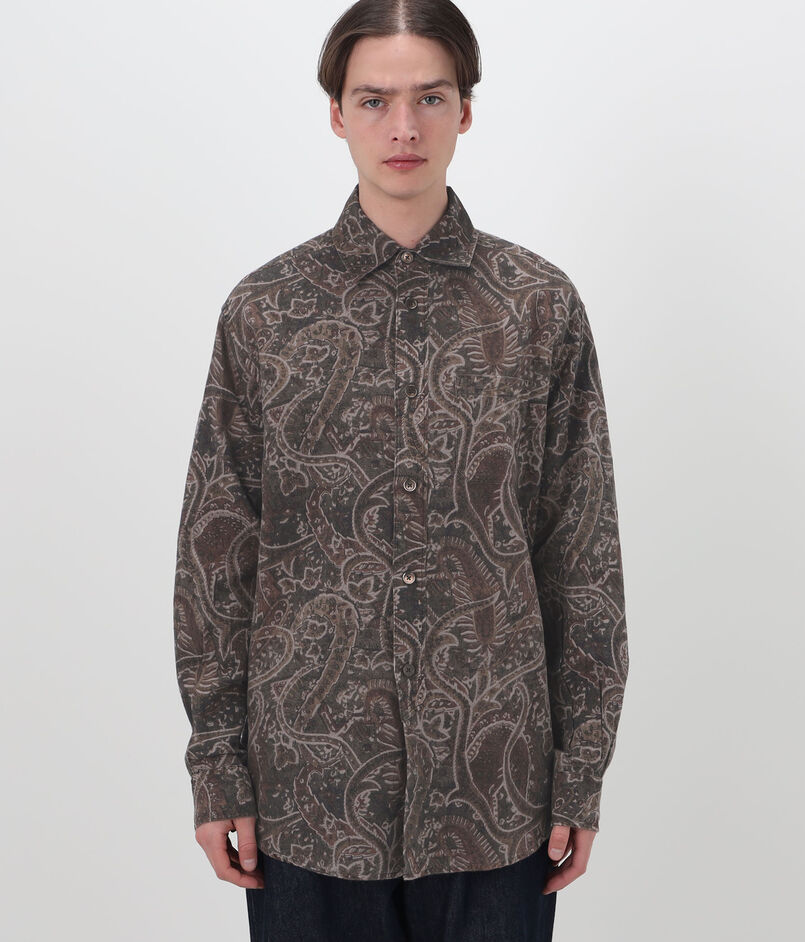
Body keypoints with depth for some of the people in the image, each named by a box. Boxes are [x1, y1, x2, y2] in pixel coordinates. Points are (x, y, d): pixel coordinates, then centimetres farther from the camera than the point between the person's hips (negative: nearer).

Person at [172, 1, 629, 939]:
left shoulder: (542, 307, -1)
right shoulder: (264, 308, -1)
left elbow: (582, 552, 1)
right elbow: (216, 546, 1)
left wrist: (582, 772, 1)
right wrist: (217, 766, 1)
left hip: (494, 784, 0)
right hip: (309, 781, 0)